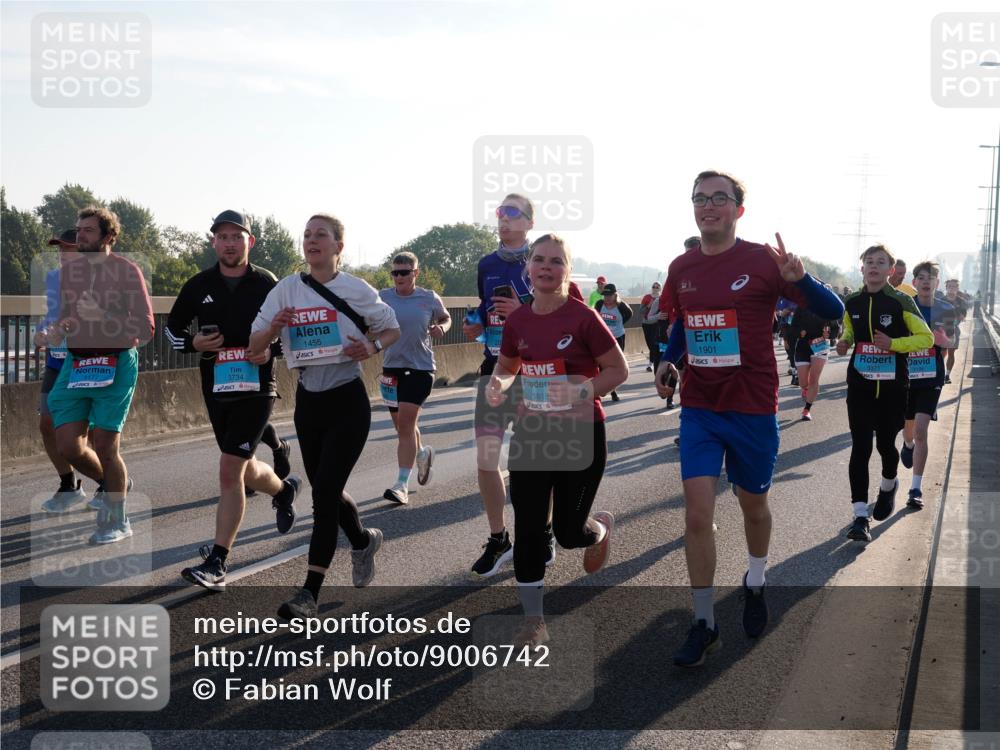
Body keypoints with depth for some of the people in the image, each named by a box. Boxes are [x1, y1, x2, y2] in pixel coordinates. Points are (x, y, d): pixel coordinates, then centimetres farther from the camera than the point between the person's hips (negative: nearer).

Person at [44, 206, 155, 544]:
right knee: (68, 446, -1)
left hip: (116, 364, -5)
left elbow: (145, 328, -9)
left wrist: (101, 317, -19)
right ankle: (114, 484, 28)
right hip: (76, 363, 5)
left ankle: (117, 521, 14)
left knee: (105, 446, -5)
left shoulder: (126, 271, -4)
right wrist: (56, 332, 0)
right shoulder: (68, 271, 12)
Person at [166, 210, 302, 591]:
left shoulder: (267, 284, -4)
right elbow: (172, 327, 15)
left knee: (230, 470, -14)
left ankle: (217, 563, -10)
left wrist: (271, 351, -13)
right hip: (216, 389, 4)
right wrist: (192, 343, -6)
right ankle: (284, 489, 51)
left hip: (256, 388, -4)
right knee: (243, 470, 16)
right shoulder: (199, 285, 3)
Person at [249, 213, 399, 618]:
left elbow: (392, 329, 9)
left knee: (325, 492, -11)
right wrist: (273, 328, -20)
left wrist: (372, 347, -12)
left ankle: (310, 593, -8)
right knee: (325, 489, 14)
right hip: (308, 401, 4)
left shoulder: (356, 289, -4)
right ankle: (363, 540, 45)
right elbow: (254, 346, 2)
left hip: (348, 402, -4)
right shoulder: (286, 289, 2)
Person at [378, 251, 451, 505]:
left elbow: (446, 318, 17)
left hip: (420, 367, -3)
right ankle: (422, 453, 47)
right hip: (392, 367, 3)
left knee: (406, 423, -12)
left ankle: (402, 484, -10)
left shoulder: (429, 299, -1)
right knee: (402, 425, 14)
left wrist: (442, 328, -5)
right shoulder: (383, 298, 0)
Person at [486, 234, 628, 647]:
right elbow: (505, 367, 17)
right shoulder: (517, 320, 1)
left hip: (581, 435, -4)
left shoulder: (582, 317, -13)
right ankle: (534, 621, 14)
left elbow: (618, 370, -7)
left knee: (568, 532, 3)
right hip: (531, 434, 4)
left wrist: (581, 391, -22)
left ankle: (601, 526, 41)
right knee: (528, 527, 1)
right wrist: (497, 385, -6)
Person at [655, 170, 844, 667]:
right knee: (697, 514, -6)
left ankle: (755, 585, 43)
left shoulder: (762, 261, -10)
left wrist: (797, 280, -31)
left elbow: (832, 312, -12)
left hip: (752, 408, -2)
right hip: (698, 407, 3)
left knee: (753, 505, 15)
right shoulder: (681, 268, 3)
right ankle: (704, 624, 4)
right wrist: (669, 357, 2)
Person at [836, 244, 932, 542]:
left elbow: (926, 338, -6)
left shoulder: (901, 301, -7)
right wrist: (844, 342, -1)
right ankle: (860, 515, -6)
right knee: (860, 448, -6)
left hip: (892, 386, -2)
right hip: (860, 385, 2)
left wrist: (893, 344, -19)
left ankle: (888, 486, 44)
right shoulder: (852, 303, 3)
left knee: (885, 444, 10)